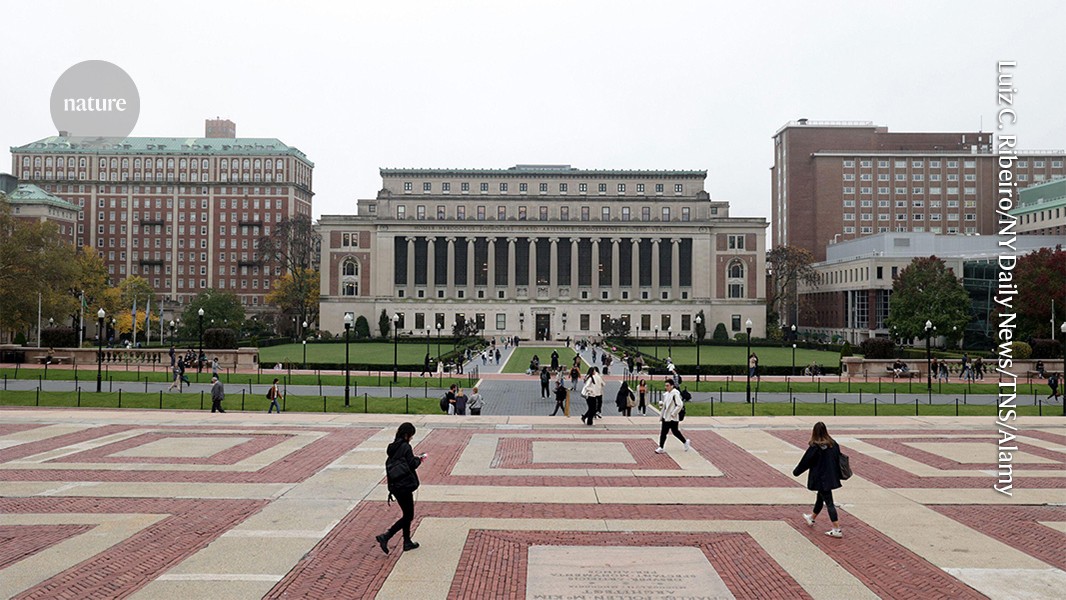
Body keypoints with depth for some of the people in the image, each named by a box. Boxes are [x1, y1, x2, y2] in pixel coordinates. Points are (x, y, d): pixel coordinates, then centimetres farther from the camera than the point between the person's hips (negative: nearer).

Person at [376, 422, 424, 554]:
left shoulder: (393, 447, 9)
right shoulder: (406, 447, -15)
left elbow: (389, 464, 14)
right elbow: (412, 464, -16)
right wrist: (419, 459, 5)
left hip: (395, 485, 9)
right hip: (405, 485, -9)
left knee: (406, 514, 19)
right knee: (408, 516, 0)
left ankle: (407, 542, 24)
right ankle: (385, 537, -9)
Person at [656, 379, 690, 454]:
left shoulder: (675, 393, -17)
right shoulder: (666, 394, 8)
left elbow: (680, 405, -22)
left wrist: (673, 413, -19)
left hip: (673, 417, -8)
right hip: (666, 417, 8)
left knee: (675, 431, 4)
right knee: (663, 432, 5)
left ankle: (686, 442, 26)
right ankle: (661, 448, 9)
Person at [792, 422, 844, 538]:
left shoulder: (814, 447, -18)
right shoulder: (833, 444, 0)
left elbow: (805, 461, -10)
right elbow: (838, 459, 9)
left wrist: (796, 471, 5)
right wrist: (837, 475, 21)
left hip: (821, 479, -7)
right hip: (831, 477, 7)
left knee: (829, 502, -4)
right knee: (820, 498, 24)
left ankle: (837, 530, -4)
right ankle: (812, 518, 44)